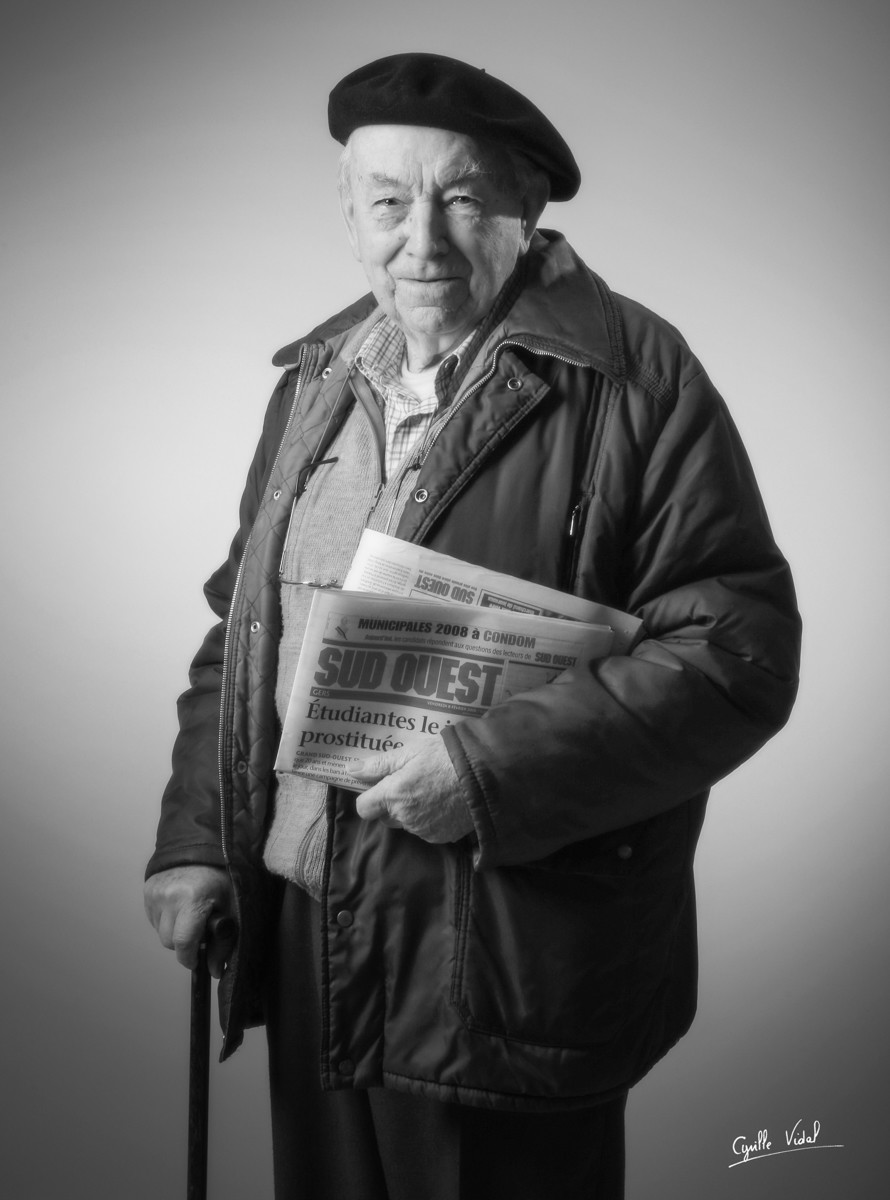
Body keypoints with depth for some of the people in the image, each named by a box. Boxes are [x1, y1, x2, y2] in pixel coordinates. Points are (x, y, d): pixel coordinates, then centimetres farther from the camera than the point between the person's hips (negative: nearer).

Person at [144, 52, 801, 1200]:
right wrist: (193, 838, 6)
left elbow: (742, 646, -15)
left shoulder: (631, 376, -10)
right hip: (301, 931, 6)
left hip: (509, 965, -5)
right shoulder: (314, 380, 9)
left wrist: (490, 773, -22)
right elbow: (242, 625, 15)